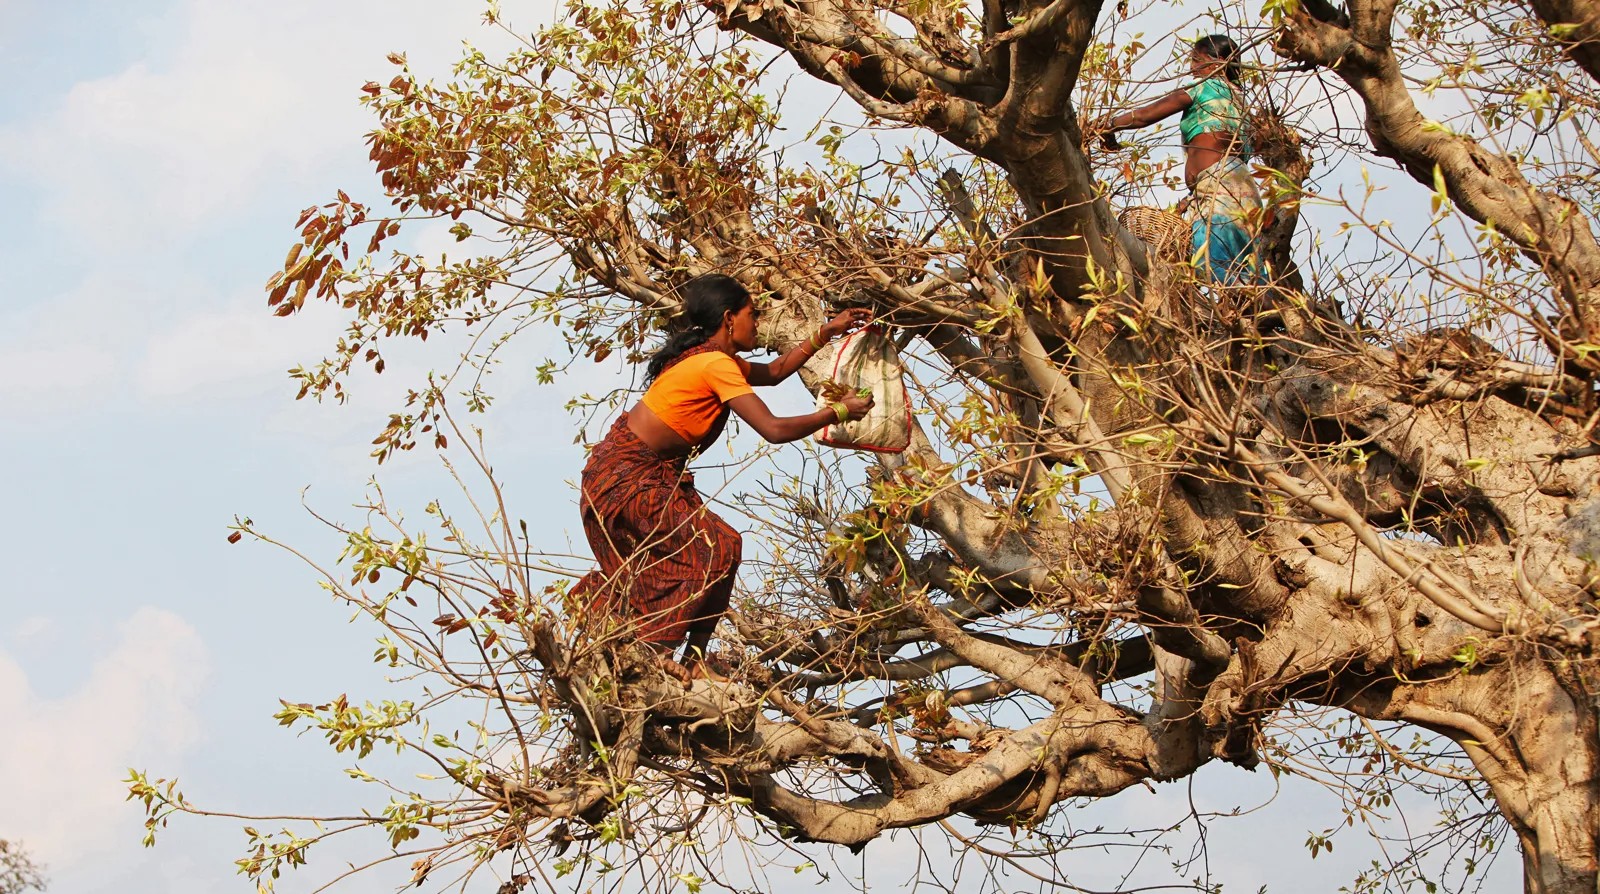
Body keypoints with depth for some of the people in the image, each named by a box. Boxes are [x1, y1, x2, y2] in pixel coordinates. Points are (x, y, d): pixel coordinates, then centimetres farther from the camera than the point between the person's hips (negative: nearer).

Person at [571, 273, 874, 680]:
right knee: (715, 549, -13)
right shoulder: (716, 365, -21)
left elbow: (773, 372, 25)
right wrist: (837, 412, -13)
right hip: (627, 475, -10)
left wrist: (825, 333, 20)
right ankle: (658, 649, -7)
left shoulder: (711, 356, 10)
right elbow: (774, 429, -24)